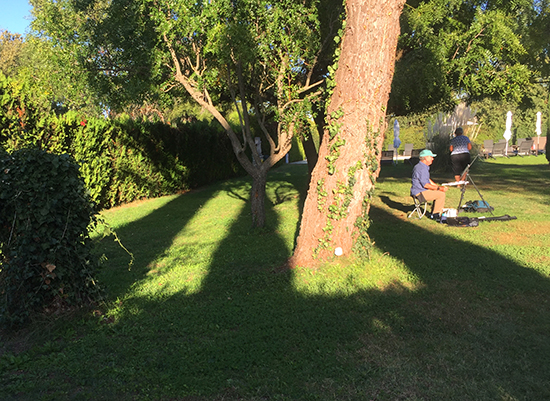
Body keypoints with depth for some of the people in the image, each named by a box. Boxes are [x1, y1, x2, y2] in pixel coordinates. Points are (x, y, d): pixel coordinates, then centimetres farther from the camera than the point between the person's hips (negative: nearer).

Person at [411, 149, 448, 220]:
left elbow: (428, 180, 24)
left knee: (440, 192, 15)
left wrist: (439, 186, 14)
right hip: (420, 194, -11)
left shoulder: (425, 166, 17)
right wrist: (439, 188, -18)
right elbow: (425, 184, -23)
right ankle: (435, 215, -5)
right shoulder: (421, 168, -20)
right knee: (441, 194, -14)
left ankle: (434, 212, 16)